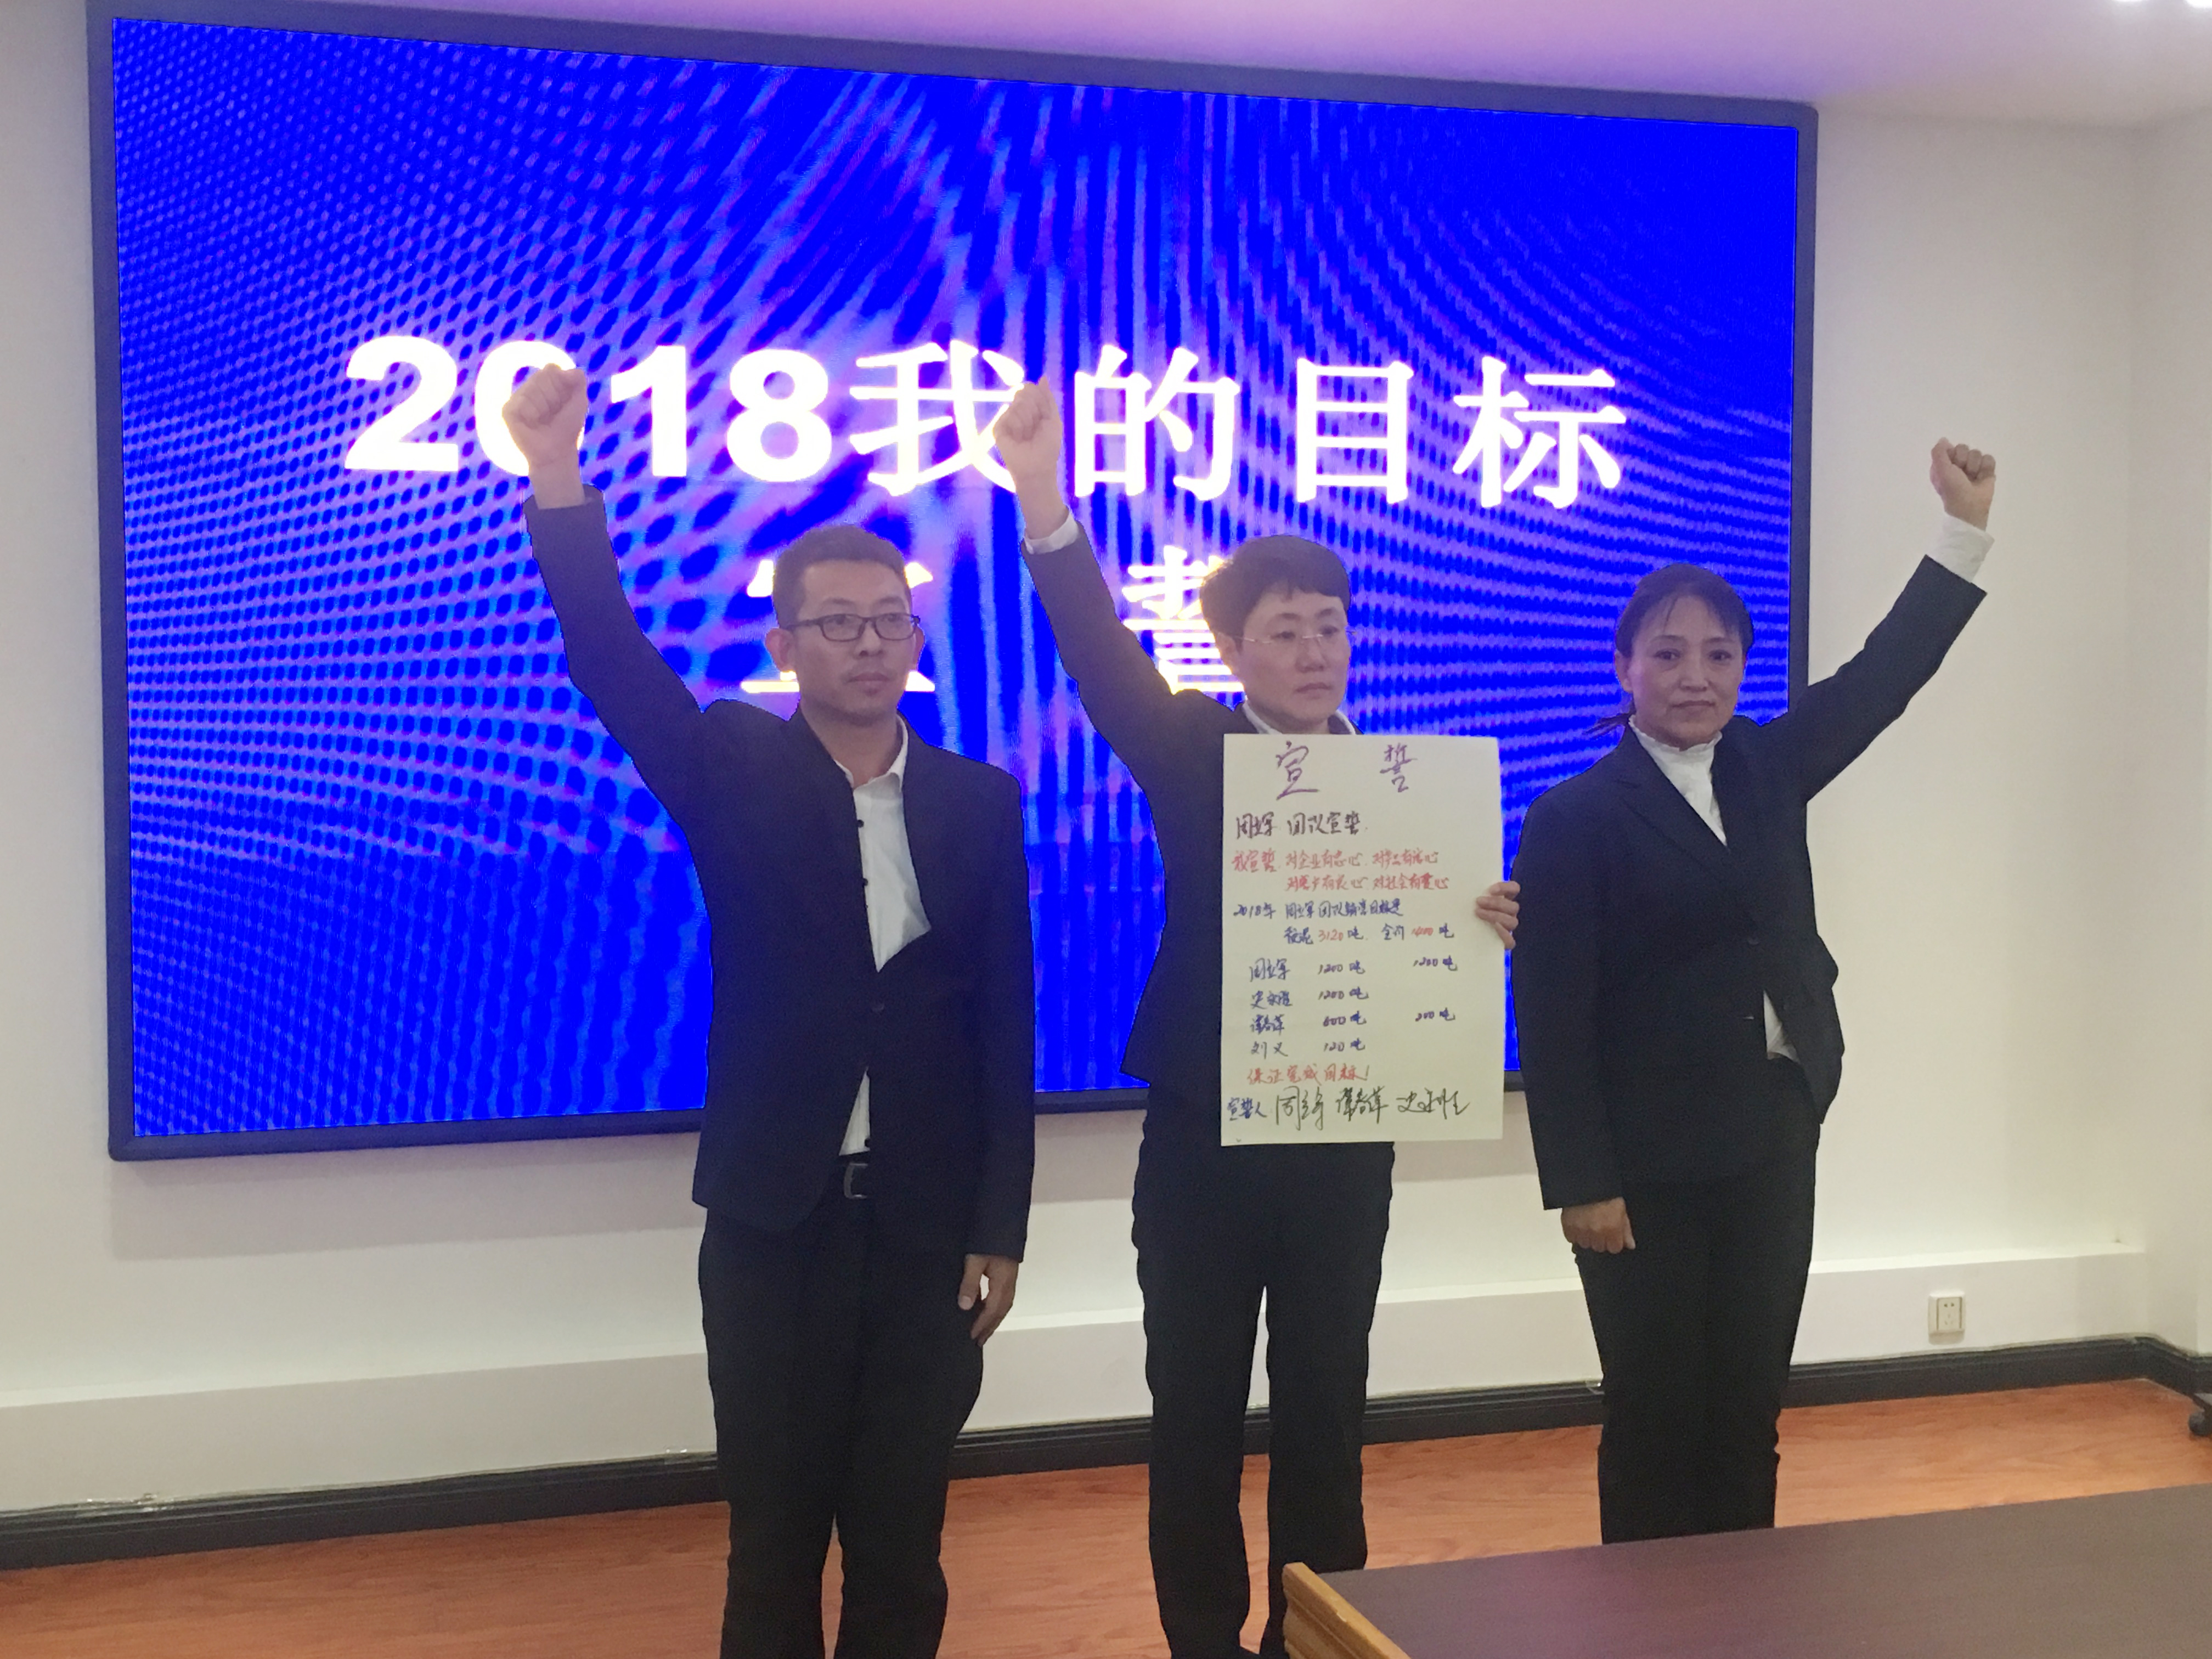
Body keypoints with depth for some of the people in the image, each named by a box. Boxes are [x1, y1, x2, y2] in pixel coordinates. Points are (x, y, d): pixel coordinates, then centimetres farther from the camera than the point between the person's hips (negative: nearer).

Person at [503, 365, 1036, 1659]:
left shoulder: (981, 801, 3)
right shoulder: (733, 770, 0)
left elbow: (1007, 1023, 2)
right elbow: (615, 664, -18)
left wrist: (1000, 1231, 0)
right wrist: (560, 480, -34)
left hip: (929, 1222, 1)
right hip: (775, 1220, -1)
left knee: (903, 1530, 10)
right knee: (774, 1528, 9)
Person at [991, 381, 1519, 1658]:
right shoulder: (1191, 753, -3)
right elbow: (1104, 657, -21)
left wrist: (1490, 930, -18)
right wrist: (1045, 501, -38)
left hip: (1344, 1143, 2)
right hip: (1204, 1137, -2)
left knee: (1326, 1411, 12)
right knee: (1198, 1413, 8)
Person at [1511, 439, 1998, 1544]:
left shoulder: (1767, 771, 7)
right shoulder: (1574, 818, -10)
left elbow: (1885, 675, 4)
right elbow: (1552, 1017, -12)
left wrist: (1967, 526, -5)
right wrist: (1582, 1185, -15)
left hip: (1774, 1144, 5)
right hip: (1648, 1165, -5)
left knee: (1748, 1412, 13)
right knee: (1656, 1420, 6)